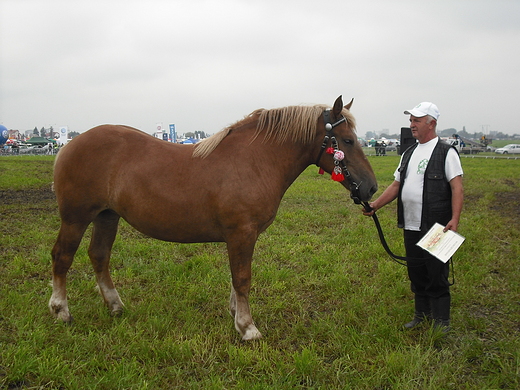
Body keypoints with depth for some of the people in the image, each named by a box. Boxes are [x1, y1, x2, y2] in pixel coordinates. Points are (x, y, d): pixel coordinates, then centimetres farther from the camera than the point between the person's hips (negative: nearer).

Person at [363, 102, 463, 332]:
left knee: (436, 274, -1)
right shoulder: (409, 153, 15)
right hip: (410, 226, 7)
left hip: (435, 227, -7)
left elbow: (457, 188, -14)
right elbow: (396, 185, 17)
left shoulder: (446, 153, -7)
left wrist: (454, 219, -25)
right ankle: (422, 315, 28)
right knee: (416, 274, 15)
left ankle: (441, 320, 12)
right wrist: (375, 205, 6)